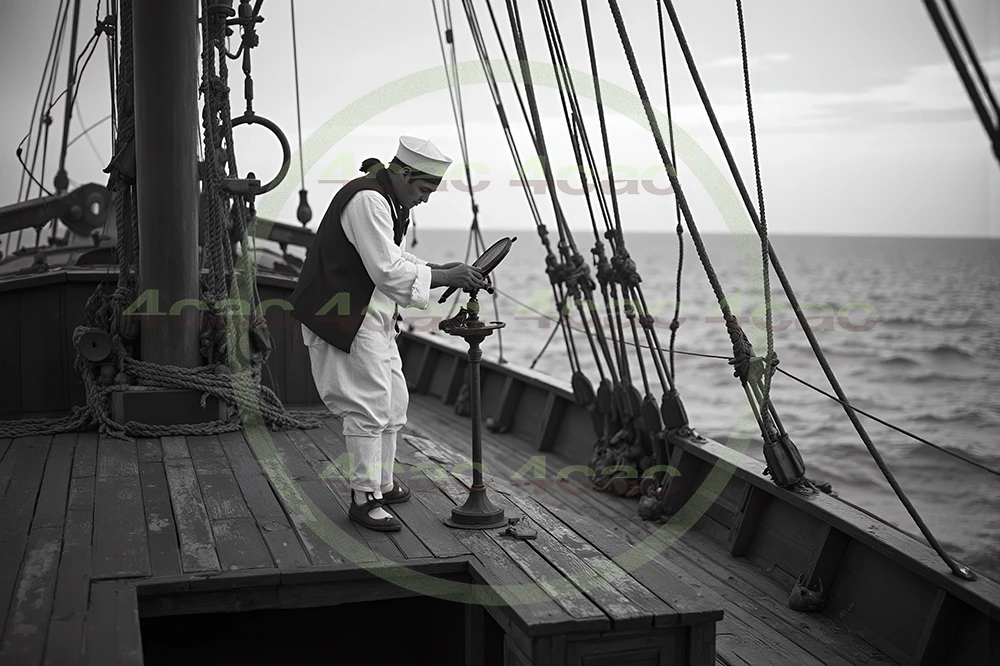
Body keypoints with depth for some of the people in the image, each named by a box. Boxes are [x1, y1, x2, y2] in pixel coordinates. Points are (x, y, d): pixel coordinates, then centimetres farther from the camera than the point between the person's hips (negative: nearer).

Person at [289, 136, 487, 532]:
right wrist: (445, 277, -21)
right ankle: (364, 499, 0)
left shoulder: (387, 199, 13)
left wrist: (443, 270, 7)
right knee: (368, 406, -9)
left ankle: (382, 484, 29)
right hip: (345, 317, -11)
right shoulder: (367, 201, -21)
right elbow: (387, 270, -26)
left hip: (372, 316, 11)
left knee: (393, 401, 16)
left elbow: (392, 258, 19)